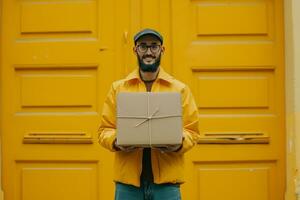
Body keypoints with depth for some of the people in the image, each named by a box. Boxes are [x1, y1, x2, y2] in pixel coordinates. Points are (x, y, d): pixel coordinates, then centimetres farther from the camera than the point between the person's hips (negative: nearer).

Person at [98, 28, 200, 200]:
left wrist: (179, 143, -16)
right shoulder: (118, 88, 7)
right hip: (128, 181, 1)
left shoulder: (180, 89, 6)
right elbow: (105, 129, 7)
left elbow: (192, 131, 4)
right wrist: (116, 141, -14)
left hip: (166, 181, 0)